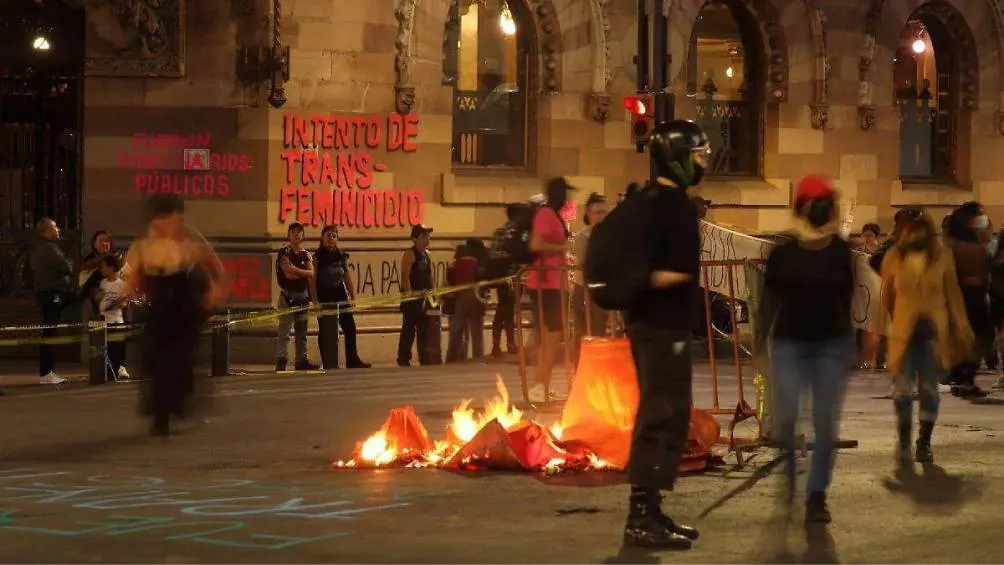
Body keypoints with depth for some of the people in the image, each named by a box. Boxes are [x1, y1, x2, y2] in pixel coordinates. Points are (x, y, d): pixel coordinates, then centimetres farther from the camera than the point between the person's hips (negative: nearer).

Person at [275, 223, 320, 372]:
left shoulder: (306, 254, 13)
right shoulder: (284, 253, -4)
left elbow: (311, 274, -1)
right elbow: (288, 274, -16)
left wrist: (296, 271, -14)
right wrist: (304, 273, -7)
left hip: (303, 295, 6)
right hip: (288, 295, -6)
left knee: (301, 331, 10)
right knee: (284, 331, -9)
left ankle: (301, 360, 14)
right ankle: (281, 361, -12)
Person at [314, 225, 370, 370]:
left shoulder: (342, 256, 8)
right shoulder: (317, 257, -4)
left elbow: (347, 277, 11)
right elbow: (312, 280, -8)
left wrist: (353, 297, 6)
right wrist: (315, 300, -13)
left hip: (340, 296, 4)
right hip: (324, 298, -4)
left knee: (350, 328, 2)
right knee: (325, 332, 1)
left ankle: (352, 360, 8)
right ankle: (327, 364, 6)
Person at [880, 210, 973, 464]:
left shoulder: (941, 256, 1)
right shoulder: (894, 257, -1)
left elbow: (953, 294, 6)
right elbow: (886, 297, 6)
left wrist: (961, 329, 2)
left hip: (934, 331, 1)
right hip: (904, 332, -1)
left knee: (929, 389, 4)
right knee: (904, 389, -6)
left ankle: (924, 443, 14)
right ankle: (904, 443, 8)